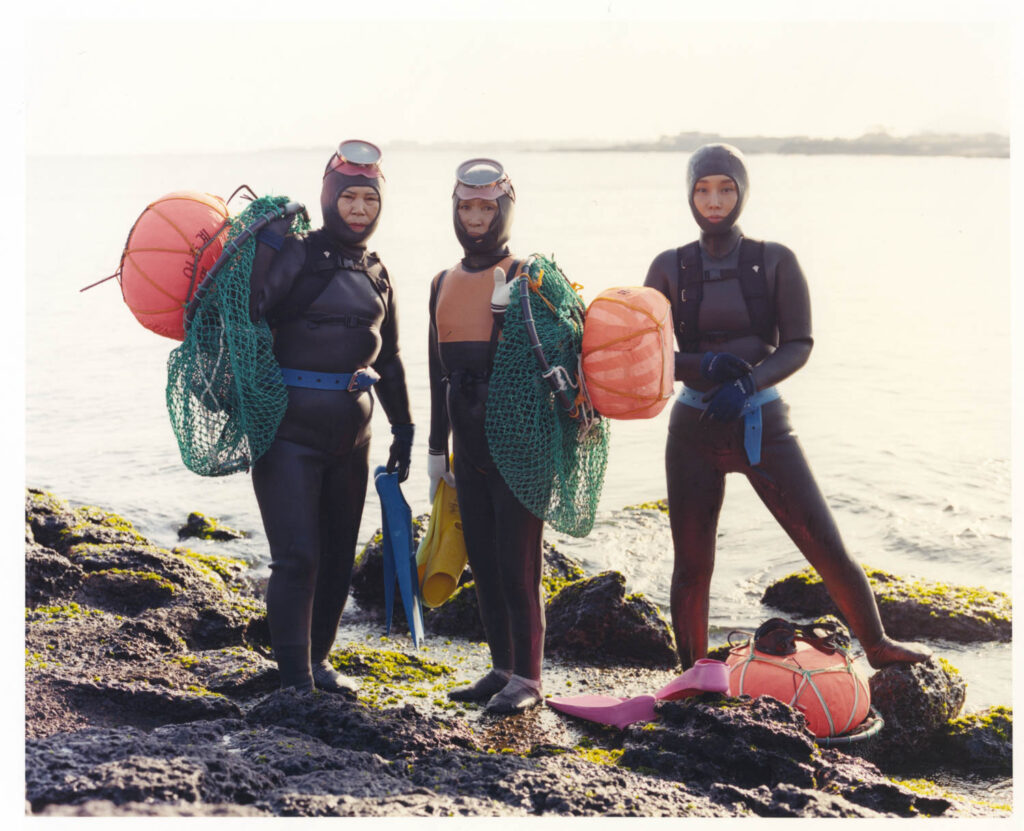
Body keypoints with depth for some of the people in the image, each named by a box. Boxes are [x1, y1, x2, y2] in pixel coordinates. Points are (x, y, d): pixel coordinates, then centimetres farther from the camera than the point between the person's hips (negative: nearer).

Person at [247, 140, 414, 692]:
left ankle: (317, 661, 29)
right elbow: (248, 315, -22)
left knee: (338, 557, 13)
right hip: (290, 431, -7)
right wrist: (265, 248, -31)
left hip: (350, 433, 7)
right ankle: (295, 680, -4)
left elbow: (387, 357, 23)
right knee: (297, 557, -10)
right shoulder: (296, 254, -7)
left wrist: (403, 426, 23)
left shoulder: (376, 273, 13)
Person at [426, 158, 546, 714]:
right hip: (469, 450, 7)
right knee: (483, 563, 11)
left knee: (517, 565, -5)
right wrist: (437, 449, 18)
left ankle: (527, 678, 4)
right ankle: (502, 668, 21)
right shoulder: (444, 284, 13)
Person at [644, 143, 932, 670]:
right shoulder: (669, 268, 1)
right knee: (691, 568, 5)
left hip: (763, 425, -1)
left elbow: (798, 345, -7)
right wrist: (704, 365, -20)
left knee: (827, 549, -2)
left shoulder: (775, 262, -1)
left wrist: (747, 383, -24)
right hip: (695, 430, 1)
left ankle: (877, 646, 20)